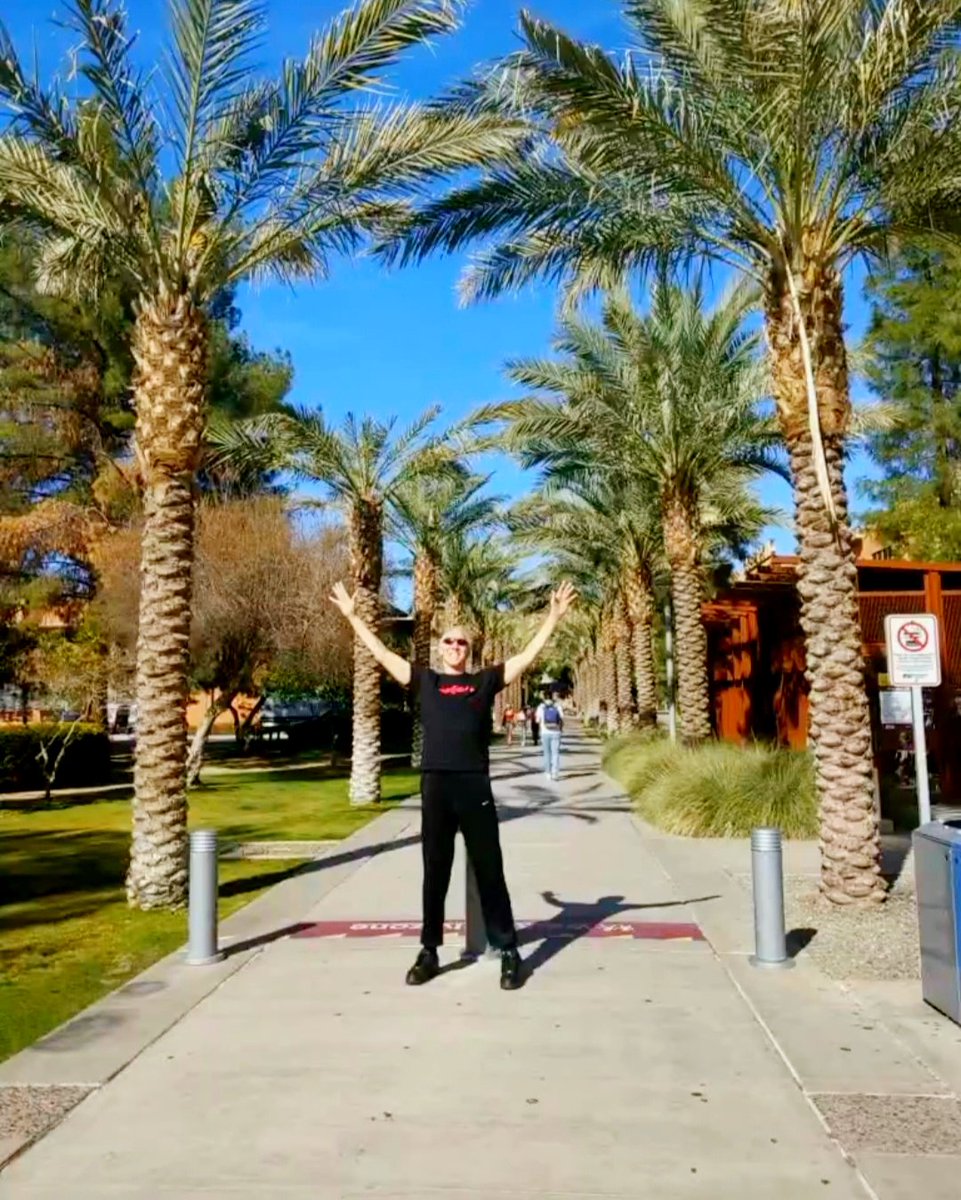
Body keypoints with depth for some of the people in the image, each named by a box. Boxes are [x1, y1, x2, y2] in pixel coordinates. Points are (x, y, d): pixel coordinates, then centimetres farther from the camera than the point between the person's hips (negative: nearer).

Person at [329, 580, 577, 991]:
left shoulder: (486, 680, 11)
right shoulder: (424, 680, 12)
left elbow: (528, 655, 12)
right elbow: (381, 653, 15)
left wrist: (554, 616, 9)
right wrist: (352, 615, 18)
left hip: (476, 786, -1)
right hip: (435, 786, 1)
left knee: (489, 871, 5)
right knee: (435, 872, 10)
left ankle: (508, 952, 12)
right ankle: (429, 952, 21)